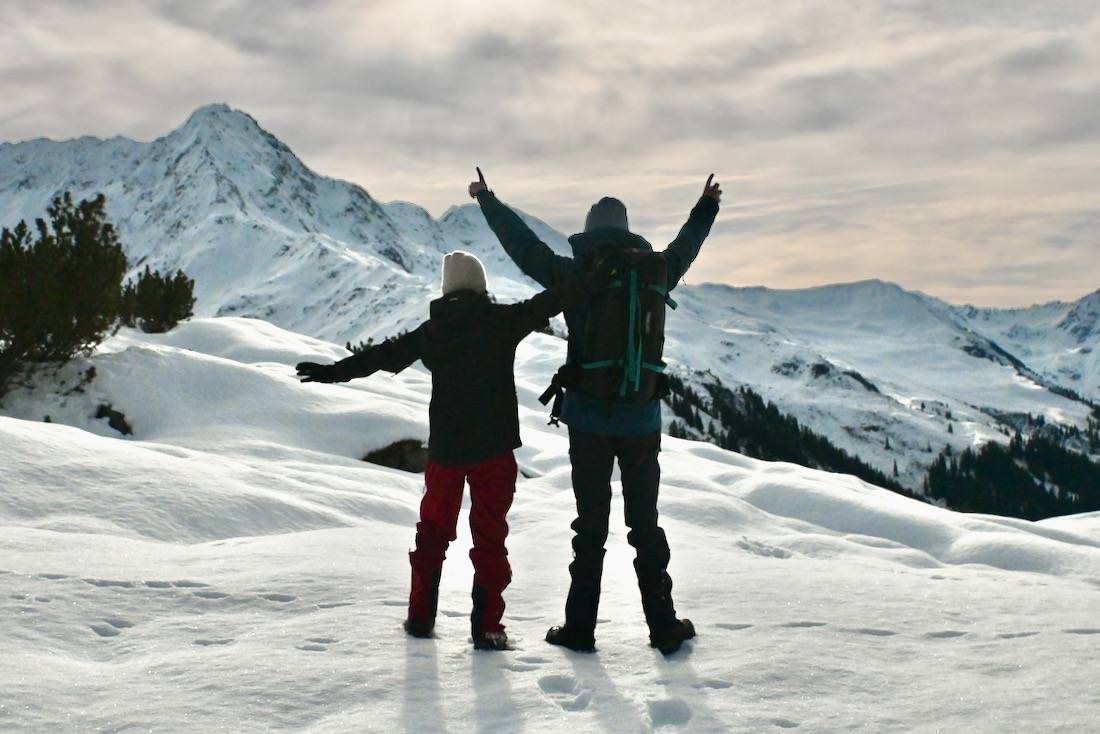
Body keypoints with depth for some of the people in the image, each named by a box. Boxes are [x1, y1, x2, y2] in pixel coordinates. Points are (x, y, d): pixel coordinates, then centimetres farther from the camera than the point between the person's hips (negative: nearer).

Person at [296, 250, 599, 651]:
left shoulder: (432, 331, 3)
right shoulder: (501, 321, -7)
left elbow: (385, 354, 9)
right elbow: (550, 301, -12)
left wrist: (333, 372, 19)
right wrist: (596, 278, -8)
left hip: (445, 447, 3)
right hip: (493, 446, -3)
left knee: (433, 528, 18)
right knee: (490, 533, 4)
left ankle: (420, 616, 24)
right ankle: (486, 626, 2)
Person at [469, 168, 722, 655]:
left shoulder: (575, 276, -6)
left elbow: (521, 243, 4)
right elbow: (685, 246, 21)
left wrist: (487, 198, 19)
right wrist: (707, 207, 41)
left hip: (589, 421, -1)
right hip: (642, 420, 2)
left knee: (591, 525, 7)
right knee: (645, 524, 11)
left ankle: (580, 628, 11)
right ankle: (664, 627, 14)